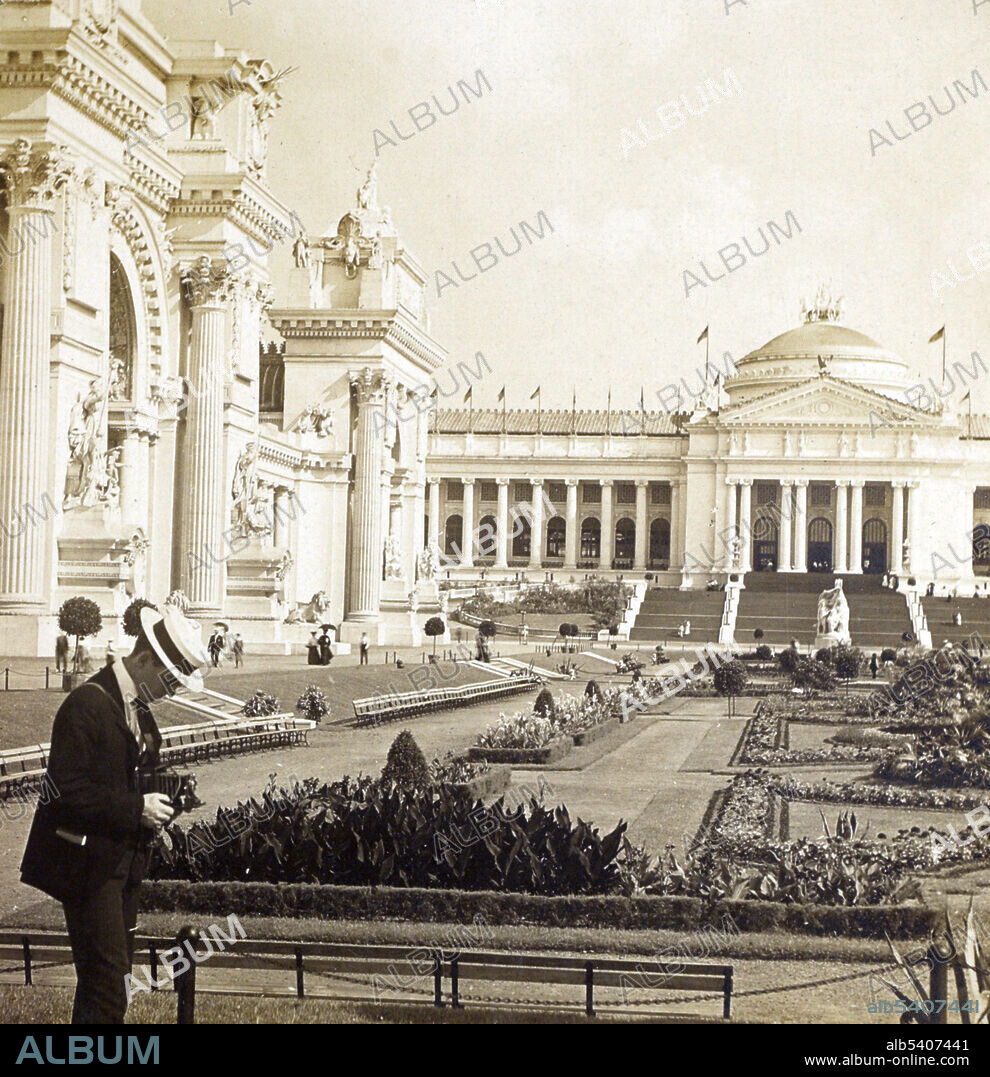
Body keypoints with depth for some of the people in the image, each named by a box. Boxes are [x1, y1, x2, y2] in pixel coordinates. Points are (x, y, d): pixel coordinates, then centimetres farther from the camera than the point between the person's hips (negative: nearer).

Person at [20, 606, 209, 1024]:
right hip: (89, 862, -10)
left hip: (121, 860, 10)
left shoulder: (137, 708, 14)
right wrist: (136, 809, -21)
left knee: (115, 973, 13)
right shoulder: (86, 704, -16)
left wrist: (157, 799, 7)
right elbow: (67, 789, -21)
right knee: (108, 973, -13)